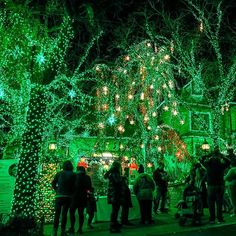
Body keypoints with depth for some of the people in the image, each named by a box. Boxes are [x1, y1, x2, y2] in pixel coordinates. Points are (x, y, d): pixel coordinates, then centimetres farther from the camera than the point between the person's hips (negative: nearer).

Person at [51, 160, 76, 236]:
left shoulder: (59, 173, 4)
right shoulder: (73, 175, 1)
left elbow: (53, 183, 5)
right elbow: (75, 186, -2)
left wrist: (57, 190, 13)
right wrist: (72, 193, 10)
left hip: (59, 196, 0)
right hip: (68, 196, 0)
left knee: (57, 213, 6)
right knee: (64, 213, 8)